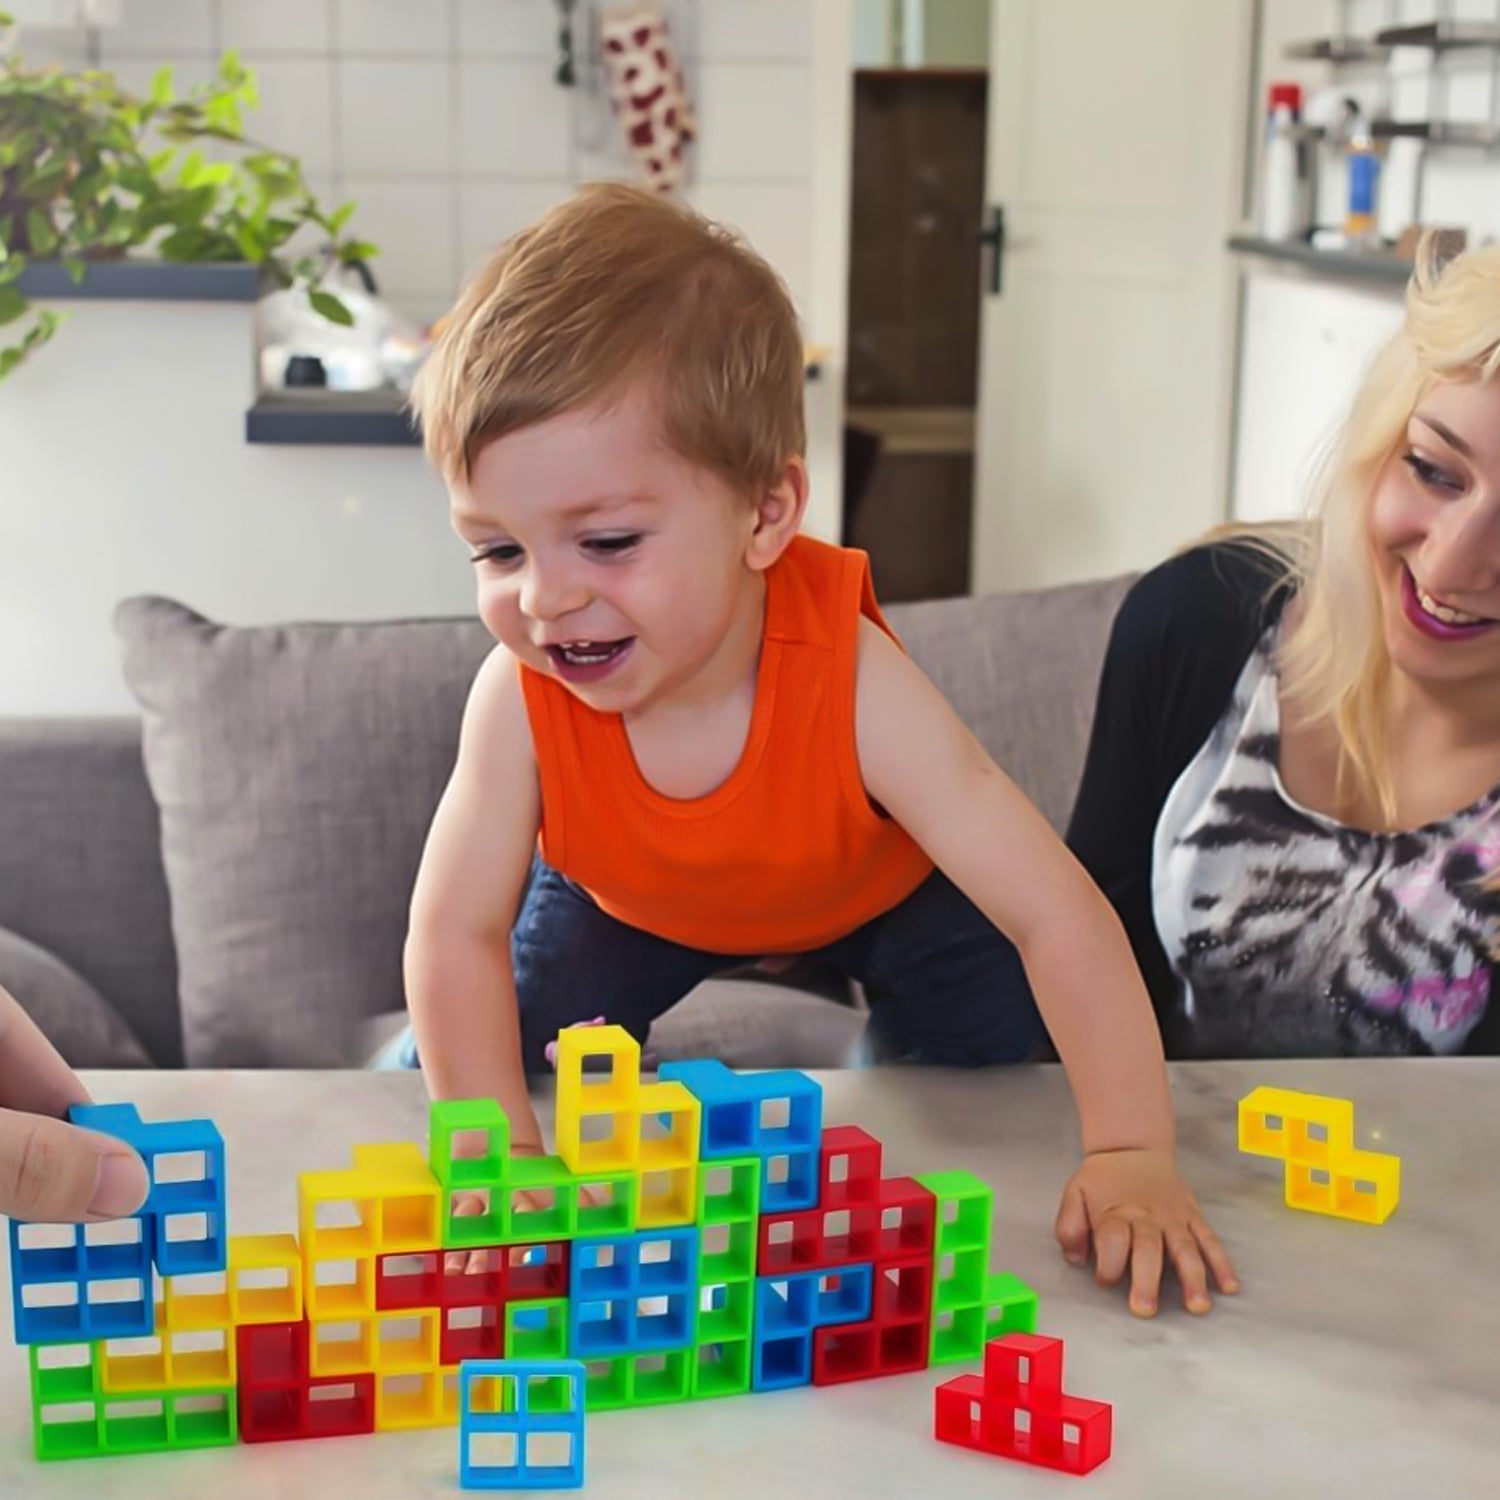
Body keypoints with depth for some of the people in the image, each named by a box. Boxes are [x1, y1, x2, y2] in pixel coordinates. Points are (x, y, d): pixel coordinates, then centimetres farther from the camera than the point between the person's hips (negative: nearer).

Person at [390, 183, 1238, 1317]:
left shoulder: (849, 677, -43)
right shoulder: (523, 695, -37)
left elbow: (1061, 920, -43)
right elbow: (455, 935, -28)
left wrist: (1129, 1161, -46)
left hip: (881, 886, -1)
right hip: (629, 896, 1)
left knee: (990, 1053, -10)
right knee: (431, 1083, -3)